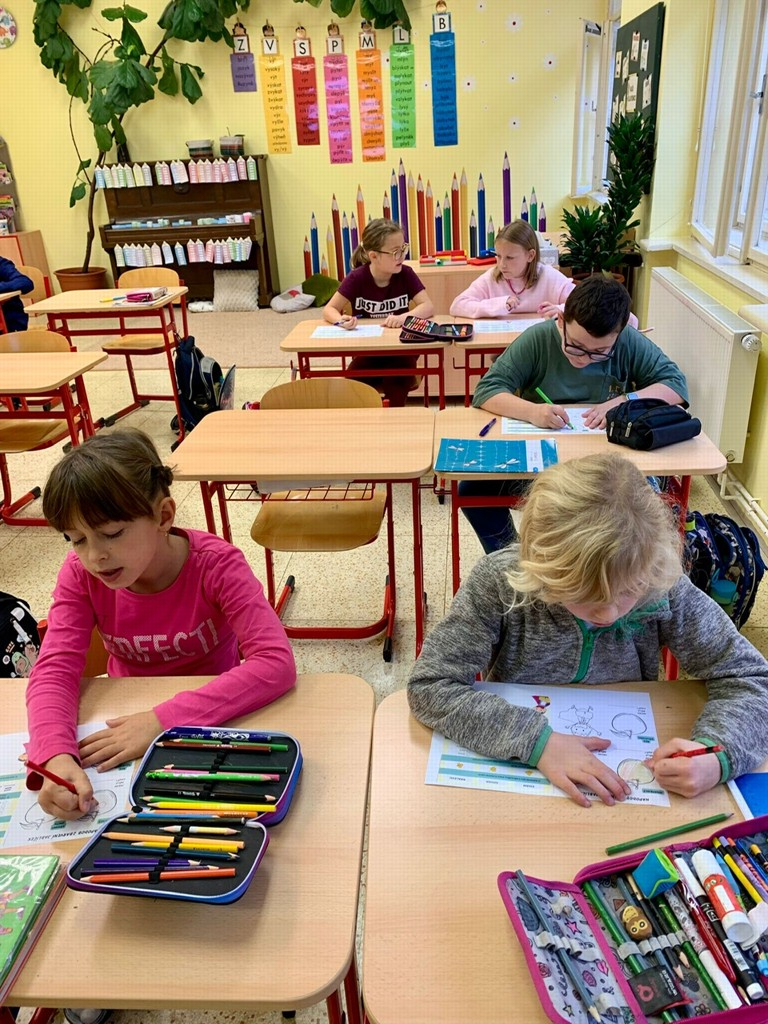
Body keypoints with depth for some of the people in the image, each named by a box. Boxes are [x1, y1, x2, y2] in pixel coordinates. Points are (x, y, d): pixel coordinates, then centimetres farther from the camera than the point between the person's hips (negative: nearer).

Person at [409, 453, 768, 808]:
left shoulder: (664, 590, -17)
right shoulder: (498, 582, -21)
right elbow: (429, 685, -23)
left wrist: (718, 754, -26)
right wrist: (536, 741, -31)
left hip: (628, 779, 2)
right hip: (517, 768, -2)